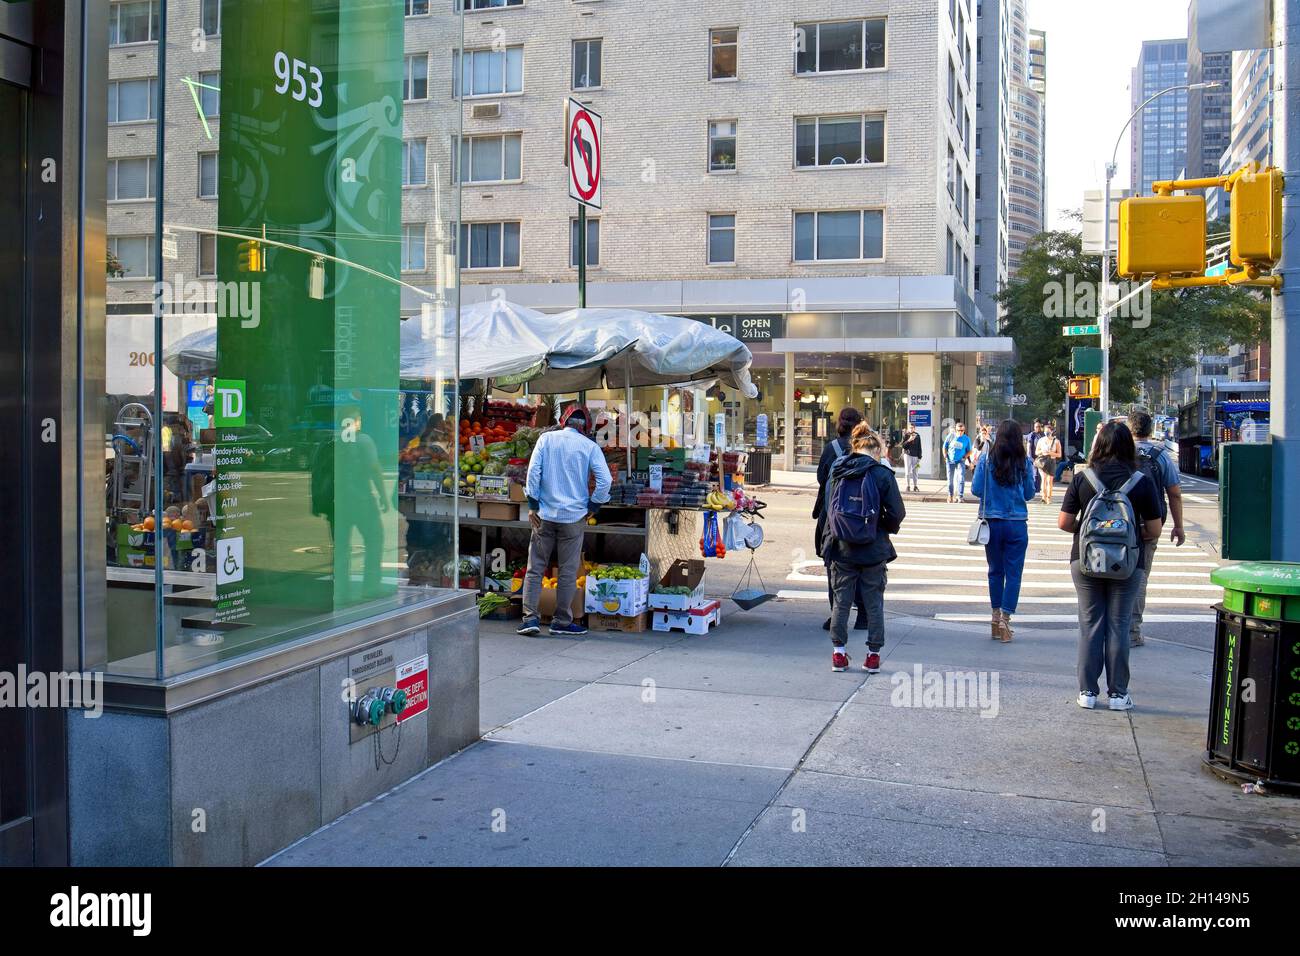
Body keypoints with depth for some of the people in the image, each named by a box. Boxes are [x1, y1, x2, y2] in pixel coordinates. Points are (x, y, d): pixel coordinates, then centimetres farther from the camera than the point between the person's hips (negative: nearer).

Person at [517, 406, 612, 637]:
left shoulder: (547, 438, 3)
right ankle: (562, 622, 11)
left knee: (535, 568, 7)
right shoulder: (590, 446, 0)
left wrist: (533, 505, 1)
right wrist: (593, 507, 4)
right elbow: (605, 480, -8)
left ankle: (530, 618, 1)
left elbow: (533, 470, -3)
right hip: (574, 516, -1)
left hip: (544, 514, 1)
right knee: (568, 572, 7)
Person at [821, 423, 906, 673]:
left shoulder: (837, 471, 2)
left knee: (841, 600, 12)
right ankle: (873, 655, 14)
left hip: (841, 549, 3)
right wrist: (886, 527, 9)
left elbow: (827, 507, 8)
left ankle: (838, 653, 16)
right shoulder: (882, 473, -9)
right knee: (874, 602, 9)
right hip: (873, 550, -3)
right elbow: (897, 512, -10)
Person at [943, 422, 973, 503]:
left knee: (961, 478, -18)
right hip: (950, 461, 1)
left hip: (960, 461, -1)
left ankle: (960, 496, -16)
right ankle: (950, 496, 26)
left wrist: (965, 457, -7)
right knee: (950, 479, 9)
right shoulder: (951, 436, -4)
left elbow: (969, 451, 8)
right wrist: (945, 456, -1)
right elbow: (945, 446, 6)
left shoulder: (967, 439, -3)